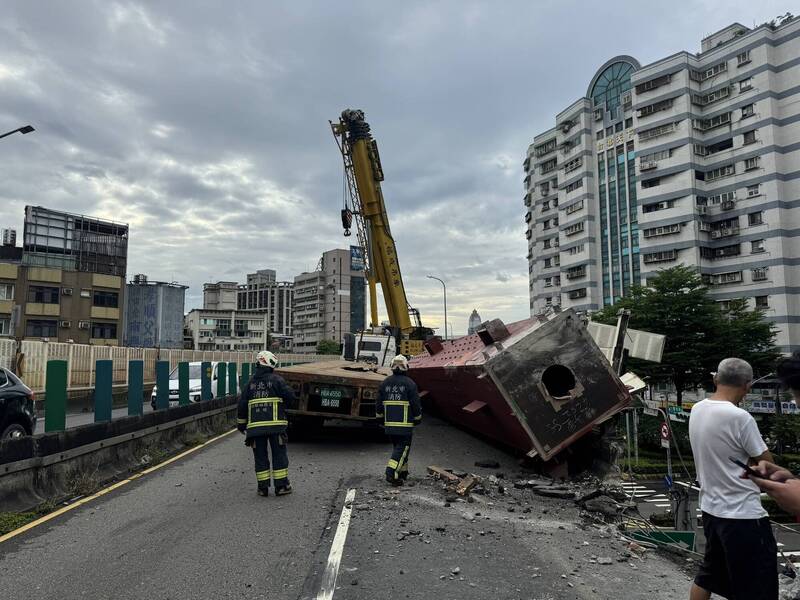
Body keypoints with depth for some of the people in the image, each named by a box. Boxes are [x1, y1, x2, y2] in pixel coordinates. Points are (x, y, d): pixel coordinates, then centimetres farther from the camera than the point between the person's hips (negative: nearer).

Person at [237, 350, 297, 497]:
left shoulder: (251, 382, 10)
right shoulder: (276, 379, -3)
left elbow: (242, 405, 12)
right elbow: (290, 397, -7)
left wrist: (242, 424, 21)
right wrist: (291, 400, 17)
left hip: (255, 426, 4)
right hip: (275, 424, -3)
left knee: (260, 457, 11)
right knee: (279, 455, 5)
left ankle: (263, 487, 12)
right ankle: (281, 486, 6)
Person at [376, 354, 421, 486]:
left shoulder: (385, 383, 5)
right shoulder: (409, 383, -9)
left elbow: (379, 403, 8)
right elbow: (416, 404, -6)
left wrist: (380, 417, 19)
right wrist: (418, 418, 8)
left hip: (389, 423, 5)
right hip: (405, 423, -5)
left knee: (398, 446, 19)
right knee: (403, 448, 0)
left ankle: (403, 471, 26)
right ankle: (391, 473, -13)